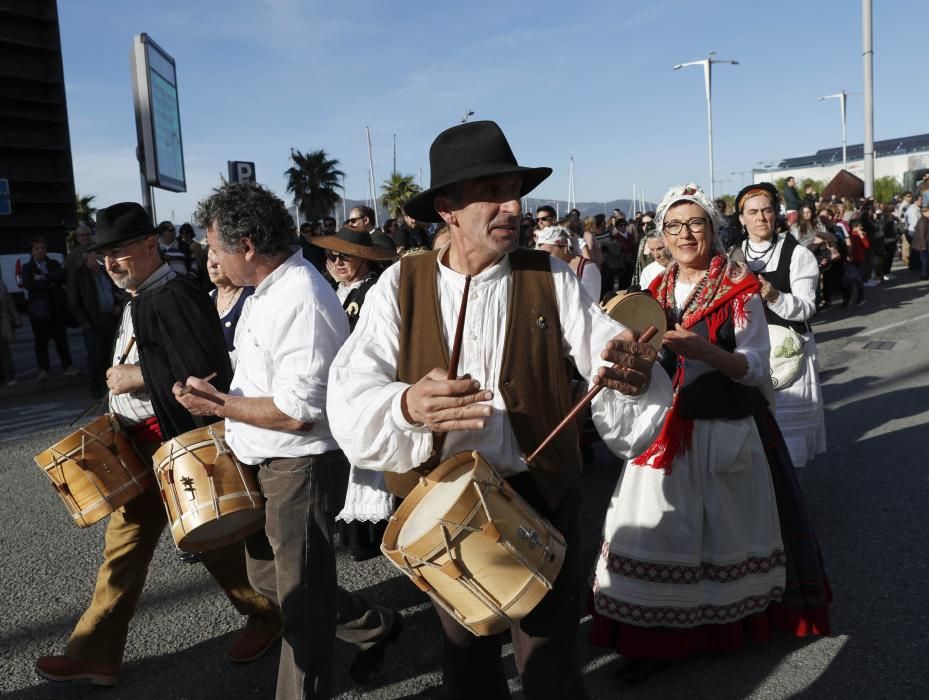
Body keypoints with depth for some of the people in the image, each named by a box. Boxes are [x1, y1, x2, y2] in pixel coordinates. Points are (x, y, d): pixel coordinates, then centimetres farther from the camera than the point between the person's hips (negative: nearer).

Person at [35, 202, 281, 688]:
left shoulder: (175, 296, -18)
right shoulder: (138, 300, 12)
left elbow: (209, 368, -28)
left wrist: (140, 376, -22)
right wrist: (123, 384, 9)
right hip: (139, 446, 9)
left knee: (212, 538, 7)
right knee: (123, 548, 14)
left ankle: (267, 614, 29)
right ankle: (95, 652, 27)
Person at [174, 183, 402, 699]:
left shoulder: (301, 302, -25)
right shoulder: (270, 287, 8)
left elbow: (297, 413, -26)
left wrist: (218, 405, -16)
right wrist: (225, 402, 8)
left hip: (301, 467, -11)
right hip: (268, 462, 11)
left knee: (301, 597, 7)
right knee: (267, 574, 23)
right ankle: (373, 627, 39)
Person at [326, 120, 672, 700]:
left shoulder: (551, 278, -4)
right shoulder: (401, 284, -6)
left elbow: (608, 354, -13)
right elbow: (350, 395, -16)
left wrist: (632, 372, -37)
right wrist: (406, 405, -37)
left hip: (541, 496, 0)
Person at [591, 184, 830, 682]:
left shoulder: (739, 287, -3)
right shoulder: (656, 290, 10)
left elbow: (756, 368, -11)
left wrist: (703, 350, -28)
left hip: (727, 429, -3)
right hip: (666, 429, 3)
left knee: (726, 526, 7)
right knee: (661, 531, 2)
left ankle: (735, 618, 29)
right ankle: (657, 636, 13)